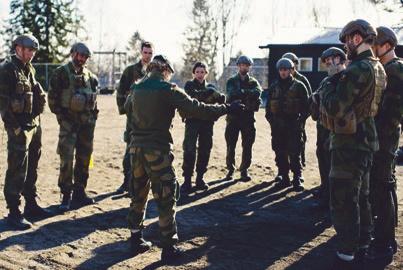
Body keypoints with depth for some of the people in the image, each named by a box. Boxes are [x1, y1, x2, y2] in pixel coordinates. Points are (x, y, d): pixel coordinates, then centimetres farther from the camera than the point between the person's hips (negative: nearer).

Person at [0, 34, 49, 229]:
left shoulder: (29, 69, 15)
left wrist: (37, 121, 15)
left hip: (34, 125, 8)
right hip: (19, 127, -8)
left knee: (31, 169, 16)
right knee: (17, 171, -6)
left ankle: (31, 205, 27)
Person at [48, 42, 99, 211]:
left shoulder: (90, 76, 12)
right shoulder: (62, 73, -5)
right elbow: (52, 97, -6)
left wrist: (93, 114, 12)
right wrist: (61, 114, -9)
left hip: (87, 122, 6)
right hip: (69, 122, -6)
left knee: (84, 158, 10)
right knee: (67, 159, -10)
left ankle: (79, 192, 21)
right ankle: (66, 196, -2)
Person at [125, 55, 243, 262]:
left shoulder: (136, 88, 9)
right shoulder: (167, 90, -11)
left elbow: (127, 108, 30)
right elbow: (196, 109, -17)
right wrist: (226, 108, -9)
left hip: (136, 147, 7)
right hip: (157, 150, -7)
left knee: (138, 195, 18)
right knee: (166, 199, 2)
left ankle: (136, 240, 26)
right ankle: (168, 248, 6)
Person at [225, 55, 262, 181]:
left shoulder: (253, 82, 9)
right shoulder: (232, 81, 6)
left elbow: (258, 92, -14)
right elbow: (231, 94, -15)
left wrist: (242, 92, -21)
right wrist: (247, 93, -20)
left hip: (248, 118, 1)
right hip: (233, 117, -1)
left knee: (247, 146, 2)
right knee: (230, 145, 2)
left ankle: (244, 170, 12)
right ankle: (230, 169, 15)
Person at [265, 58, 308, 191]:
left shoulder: (298, 86, 1)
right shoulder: (274, 87, 12)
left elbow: (305, 106, 0)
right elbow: (268, 106, 16)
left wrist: (300, 121, -8)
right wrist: (270, 119, 4)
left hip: (293, 126, -4)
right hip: (277, 126, 4)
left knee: (294, 153, -6)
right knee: (280, 153, 7)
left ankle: (297, 179, 0)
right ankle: (284, 178, 16)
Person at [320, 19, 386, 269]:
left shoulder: (358, 69, -20)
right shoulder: (379, 69, 10)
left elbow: (335, 108, -23)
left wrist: (326, 93, -4)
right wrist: (340, 84, 11)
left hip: (349, 142, -10)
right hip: (367, 140, 10)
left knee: (343, 201, -3)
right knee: (361, 196, 19)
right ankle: (363, 245, 30)